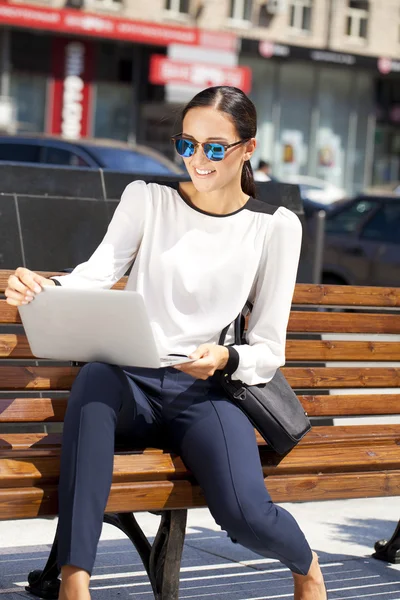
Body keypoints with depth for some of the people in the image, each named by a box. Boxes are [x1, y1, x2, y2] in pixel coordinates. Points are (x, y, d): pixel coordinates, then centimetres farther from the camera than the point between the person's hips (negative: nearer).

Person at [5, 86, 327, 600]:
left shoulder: (275, 226, 7)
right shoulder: (146, 199, 10)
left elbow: (269, 352, 5)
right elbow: (95, 275, -6)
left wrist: (226, 359, -18)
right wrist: (44, 288, -28)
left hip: (205, 392, -1)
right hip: (131, 384, 1)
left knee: (243, 511, -28)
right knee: (95, 374, -37)